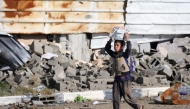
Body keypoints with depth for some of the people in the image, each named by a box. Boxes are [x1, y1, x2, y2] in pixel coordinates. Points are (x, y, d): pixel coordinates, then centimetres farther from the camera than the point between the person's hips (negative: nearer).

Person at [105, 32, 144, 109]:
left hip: (125, 79, -5)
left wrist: (127, 39, -30)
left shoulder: (125, 55, -8)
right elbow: (107, 48, 9)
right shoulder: (114, 55, 8)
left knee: (127, 97, 1)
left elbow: (129, 49, -24)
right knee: (115, 98, 2)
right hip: (117, 78, 5)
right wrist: (110, 40, 0)